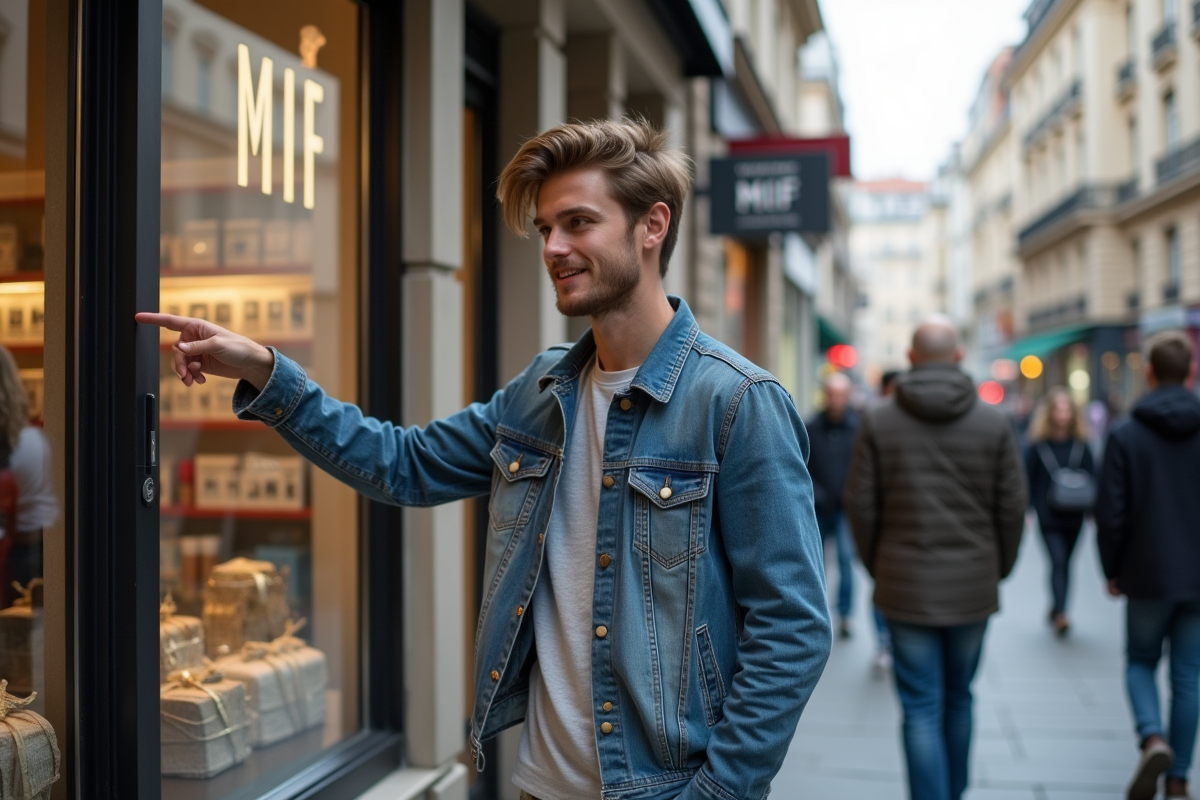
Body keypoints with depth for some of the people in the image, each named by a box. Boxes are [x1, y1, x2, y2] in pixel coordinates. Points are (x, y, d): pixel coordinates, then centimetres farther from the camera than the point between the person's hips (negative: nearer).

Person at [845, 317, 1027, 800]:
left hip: (906, 588, -2)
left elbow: (860, 506, -4)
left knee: (922, 710, 3)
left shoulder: (878, 421, -5)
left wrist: (878, 567, 10)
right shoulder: (993, 423, -2)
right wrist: (999, 570, 13)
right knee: (958, 700, 19)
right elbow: (1013, 507, -1)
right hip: (973, 588, 2)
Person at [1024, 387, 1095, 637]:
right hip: (1048, 515, -3)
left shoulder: (1081, 445, 3)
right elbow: (1028, 478, -2)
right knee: (1058, 561, -13)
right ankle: (1060, 614, -17)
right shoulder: (1038, 445, -4)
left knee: (1064, 563, 12)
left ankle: (1056, 608, 27)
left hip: (1074, 515, 3)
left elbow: (1092, 476, 6)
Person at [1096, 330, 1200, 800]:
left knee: (1140, 662, 17)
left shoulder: (1125, 436, -9)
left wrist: (1112, 571, 5)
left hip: (1148, 576, -2)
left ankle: (1153, 738, -8)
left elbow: (1110, 514, -9)